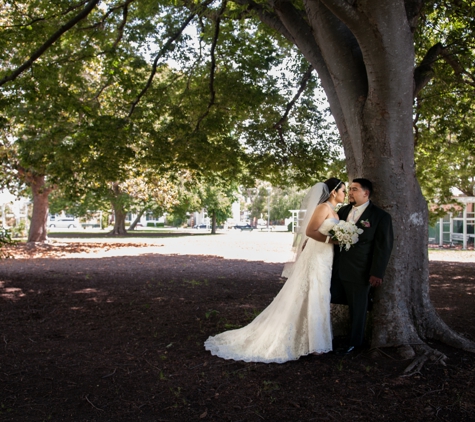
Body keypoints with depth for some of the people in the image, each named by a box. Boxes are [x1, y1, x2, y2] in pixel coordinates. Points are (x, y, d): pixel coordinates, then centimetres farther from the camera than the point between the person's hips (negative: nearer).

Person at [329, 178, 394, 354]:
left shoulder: (380, 216, -6)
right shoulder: (343, 211, 9)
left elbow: (384, 246, -8)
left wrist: (377, 273, -11)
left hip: (359, 271, -5)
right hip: (337, 267, 5)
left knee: (357, 307, 9)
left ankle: (354, 342, 28)